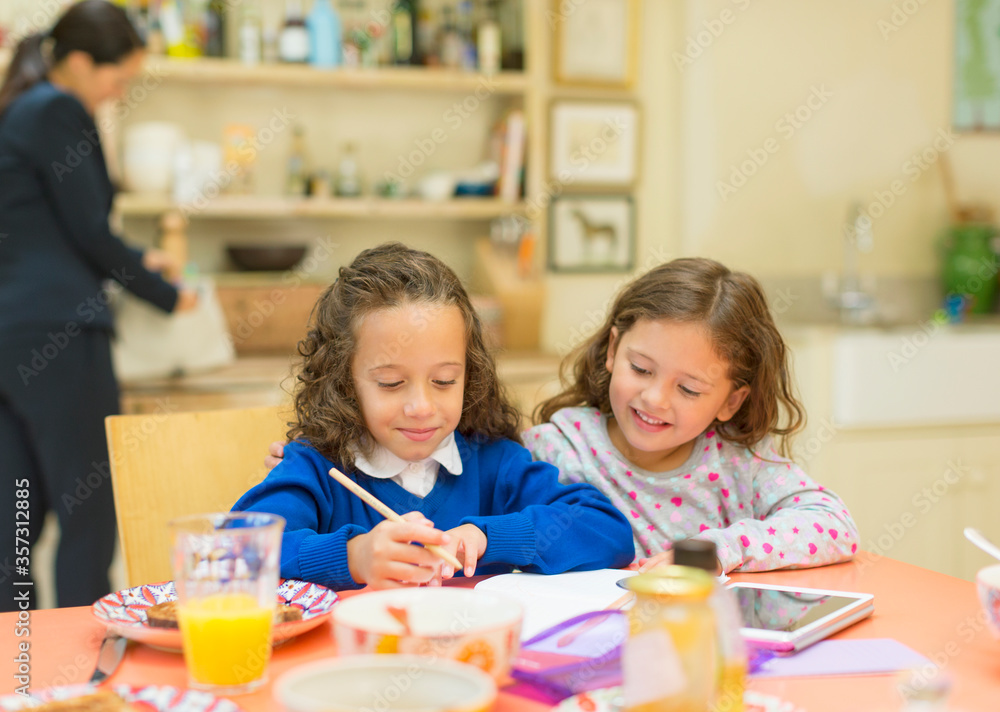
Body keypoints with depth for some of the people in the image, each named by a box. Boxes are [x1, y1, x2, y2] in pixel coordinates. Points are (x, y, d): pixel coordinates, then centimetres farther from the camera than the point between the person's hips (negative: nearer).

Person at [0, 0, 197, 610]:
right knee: (90, 509, -3)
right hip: (57, 331, -9)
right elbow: (88, 232, -10)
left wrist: (137, 260, 28)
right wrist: (167, 296, 2)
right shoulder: (58, 112, -8)